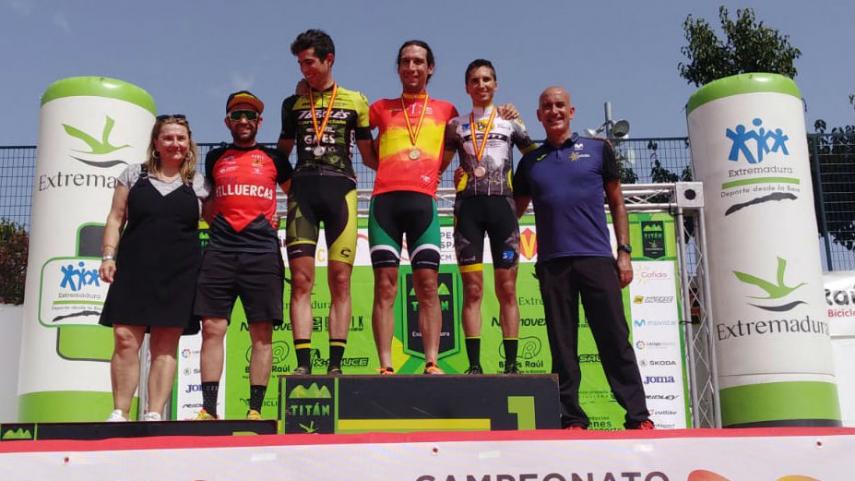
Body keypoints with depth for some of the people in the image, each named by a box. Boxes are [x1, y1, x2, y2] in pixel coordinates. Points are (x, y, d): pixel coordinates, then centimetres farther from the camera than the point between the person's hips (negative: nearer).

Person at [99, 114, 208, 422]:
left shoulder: (198, 184, 12)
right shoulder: (134, 175, 13)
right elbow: (116, 219, 11)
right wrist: (108, 256, -1)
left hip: (178, 272, 0)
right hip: (134, 269, 0)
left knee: (166, 345, -1)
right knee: (125, 339, -8)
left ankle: (154, 415, 1)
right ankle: (120, 414, -1)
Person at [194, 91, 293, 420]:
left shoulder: (274, 158, 14)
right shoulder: (215, 158, 18)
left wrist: (280, 224, 11)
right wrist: (217, 225, 12)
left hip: (262, 251, -1)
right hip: (220, 250, 1)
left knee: (262, 333, -4)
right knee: (212, 328, -5)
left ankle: (255, 410, 0)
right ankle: (209, 408, -2)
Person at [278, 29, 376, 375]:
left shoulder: (355, 101, 13)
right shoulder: (293, 104, 18)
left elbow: (369, 155, 15)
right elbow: (282, 152, 23)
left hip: (340, 191, -1)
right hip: (303, 192, 1)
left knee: (340, 281, -4)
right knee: (301, 281, -6)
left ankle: (335, 364, -2)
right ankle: (303, 364, -6)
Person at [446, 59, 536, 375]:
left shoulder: (511, 121, 15)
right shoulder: (456, 125, 15)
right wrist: (456, 174, 2)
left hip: (502, 204, 0)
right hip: (468, 206, 0)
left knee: (507, 289, -2)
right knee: (472, 289, -4)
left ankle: (511, 364, 1)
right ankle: (474, 364, -2)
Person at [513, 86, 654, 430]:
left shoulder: (597, 149, 11)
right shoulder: (530, 162, 16)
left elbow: (617, 203, 10)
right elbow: (515, 210, 21)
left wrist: (624, 251, 2)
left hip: (597, 259, -2)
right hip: (552, 263, 2)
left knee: (615, 340, -3)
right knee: (562, 345, 2)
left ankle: (638, 416, 2)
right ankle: (572, 420, 8)